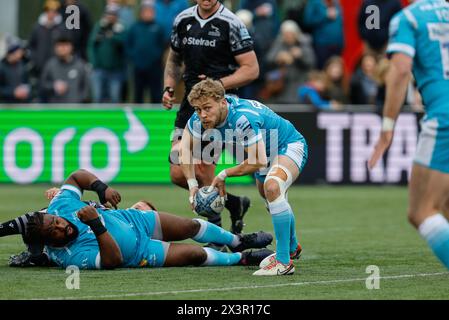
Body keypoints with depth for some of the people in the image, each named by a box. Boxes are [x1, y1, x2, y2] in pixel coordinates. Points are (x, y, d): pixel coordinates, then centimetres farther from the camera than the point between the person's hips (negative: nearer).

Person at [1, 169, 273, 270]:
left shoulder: (60, 205, -20)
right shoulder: (71, 256, -35)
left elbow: (78, 176, -4)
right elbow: (113, 260, -39)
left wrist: (101, 187, -20)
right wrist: (97, 226, -48)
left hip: (134, 220, 6)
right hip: (138, 252, -6)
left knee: (191, 226, 16)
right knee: (195, 254, -10)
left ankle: (238, 241, 46)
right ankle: (242, 259, 20)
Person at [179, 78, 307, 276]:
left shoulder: (243, 119, -40)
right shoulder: (203, 115, -18)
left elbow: (258, 161, -33)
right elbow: (186, 147, -2)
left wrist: (224, 175, -21)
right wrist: (192, 184, -10)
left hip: (290, 146, -9)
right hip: (266, 151, 9)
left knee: (272, 187, -36)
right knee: (270, 200, 29)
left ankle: (283, 262, -31)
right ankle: (291, 248, 56)